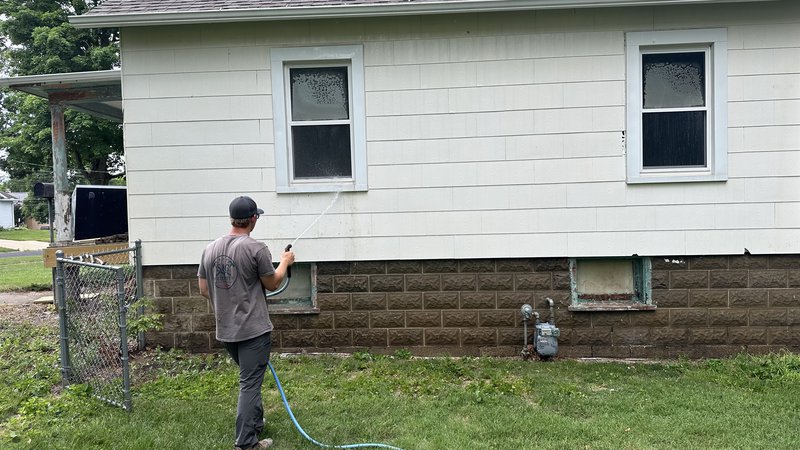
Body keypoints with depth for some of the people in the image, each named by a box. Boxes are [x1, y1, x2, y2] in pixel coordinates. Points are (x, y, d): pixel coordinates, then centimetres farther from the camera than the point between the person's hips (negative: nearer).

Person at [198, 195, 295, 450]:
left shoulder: (210, 249, 4)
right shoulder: (256, 249, -16)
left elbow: (204, 290, 11)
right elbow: (272, 284, -4)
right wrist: (285, 262, 14)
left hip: (225, 330, 7)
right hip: (253, 329, -7)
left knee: (250, 379, 25)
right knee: (250, 384, -2)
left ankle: (256, 425, 38)